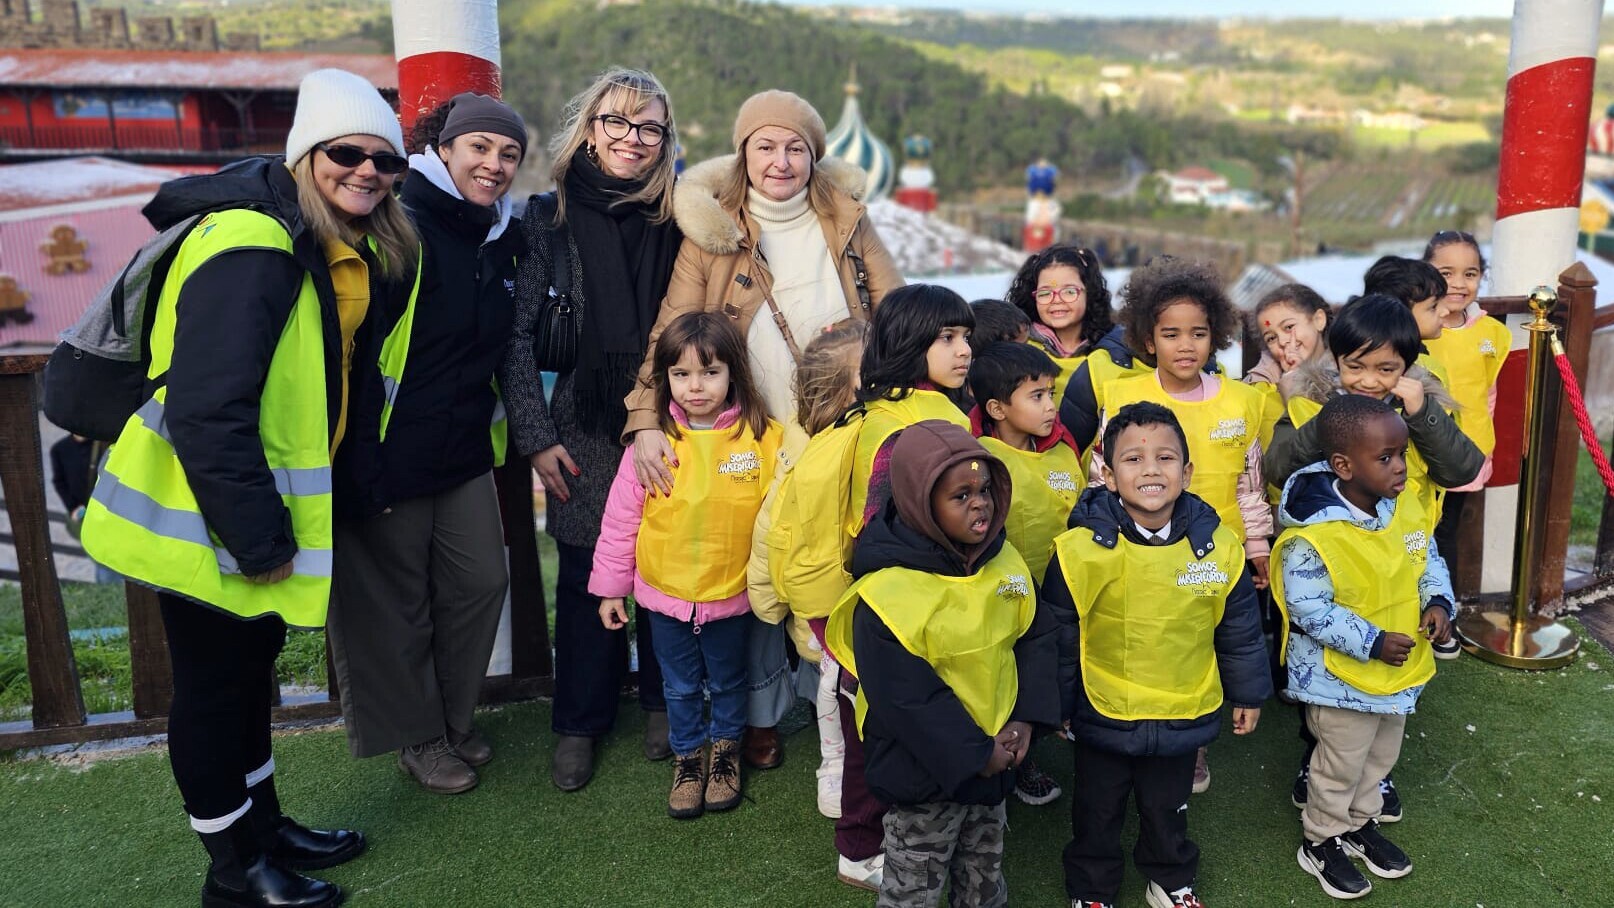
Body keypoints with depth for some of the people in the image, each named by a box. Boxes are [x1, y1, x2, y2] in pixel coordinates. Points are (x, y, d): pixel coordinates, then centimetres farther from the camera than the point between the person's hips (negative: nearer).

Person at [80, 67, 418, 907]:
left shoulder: (350, 250, 5)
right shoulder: (252, 246, -24)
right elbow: (206, 411, -28)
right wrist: (258, 538, -23)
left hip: (264, 502, 9)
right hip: (206, 517, -9)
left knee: (250, 666, 21)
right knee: (213, 683, 7)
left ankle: (264, 825, 39)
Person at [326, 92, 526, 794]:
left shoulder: (505, 236, 7)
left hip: (466, 448, 7)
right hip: (389, 450, -7)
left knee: (482, 582, 12)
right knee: (397, 603, 7)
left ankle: (454, 720, 33)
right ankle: (418, 738, 27)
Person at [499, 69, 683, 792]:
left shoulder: (677, 216, 1)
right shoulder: (550, 215, -1)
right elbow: (517, 334, -1)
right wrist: (536, 436, -5)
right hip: (585, 431, -1)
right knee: (586, 576, 7)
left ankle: (661, 703, 31)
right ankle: (579, 724, 26)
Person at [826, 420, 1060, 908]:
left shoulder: (1005, 561, -4)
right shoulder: (888, 593, -26)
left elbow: (1036, 636, 3)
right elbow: (904, 697, -25)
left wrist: (1027, 718, -9)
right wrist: (975, 754, -19)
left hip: (996, 757, 6)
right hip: (925, 773, -6)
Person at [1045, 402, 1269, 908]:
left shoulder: (1219, 547, -12)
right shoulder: (1081, 549, -21)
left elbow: (1239, 631, 3)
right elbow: (1058, 637, -9)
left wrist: (1248, 693, 11)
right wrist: (1056, 707, -1)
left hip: (1183, 716, 2)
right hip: (1102, 717, -2)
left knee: (1168, 811, 25)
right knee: (1097, 814, 20)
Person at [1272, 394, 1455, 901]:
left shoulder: (1406, 506, -7)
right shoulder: (1311, 536, -30)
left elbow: (1430, 560, 8)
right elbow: (1310, 609, -27)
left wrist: (1439, 601, -10)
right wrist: (1371, 642, -27)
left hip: (1401, 669, 7)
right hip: (1342, 678, -7)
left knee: (1381, 757, 26)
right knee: (1341, 767, 12)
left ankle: (1361, 823, 49)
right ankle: (1322, 842, 34)